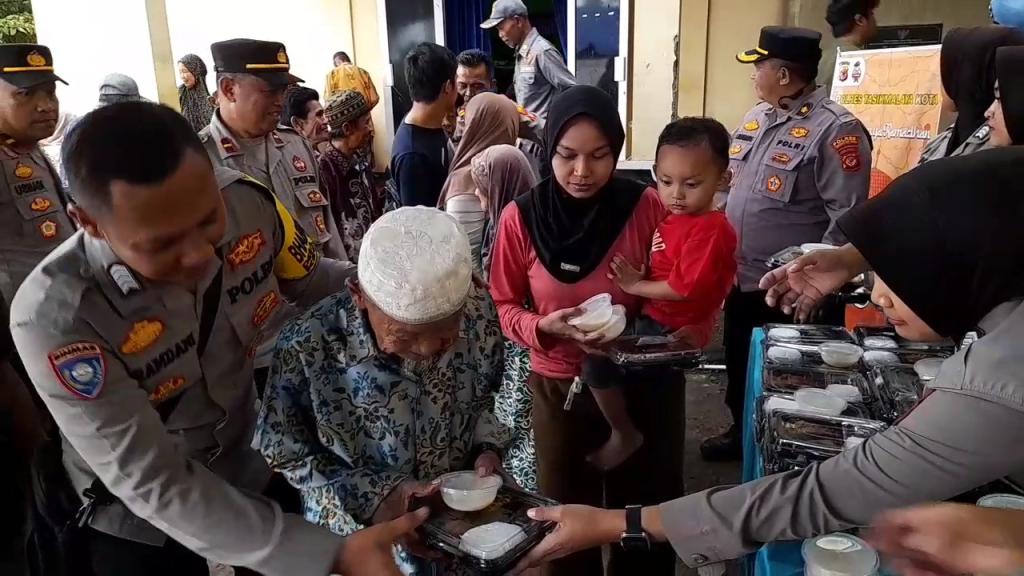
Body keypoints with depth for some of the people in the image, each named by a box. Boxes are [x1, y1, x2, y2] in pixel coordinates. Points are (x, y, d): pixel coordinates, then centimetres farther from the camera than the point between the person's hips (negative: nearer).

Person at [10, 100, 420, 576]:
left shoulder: (248, 202, -22)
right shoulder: (54, 317, -32)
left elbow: (318, 284, -4)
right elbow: (154, 486, -29)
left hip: (254, 460, 3)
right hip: (139, 519, -3)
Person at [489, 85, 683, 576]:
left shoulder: (647, 207, -11)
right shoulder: (521, 217, -10)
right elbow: (505, 307, 0)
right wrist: (544, 327, -19)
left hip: (641, 384, 0)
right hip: (558, 387, 0)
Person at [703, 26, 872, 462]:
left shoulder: (835, 129, -17)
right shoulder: (756, 117, 8)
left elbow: (848, 216, -20)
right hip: (742, 280, 8)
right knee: (739, 368, 23)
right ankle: (743, 433, 44)